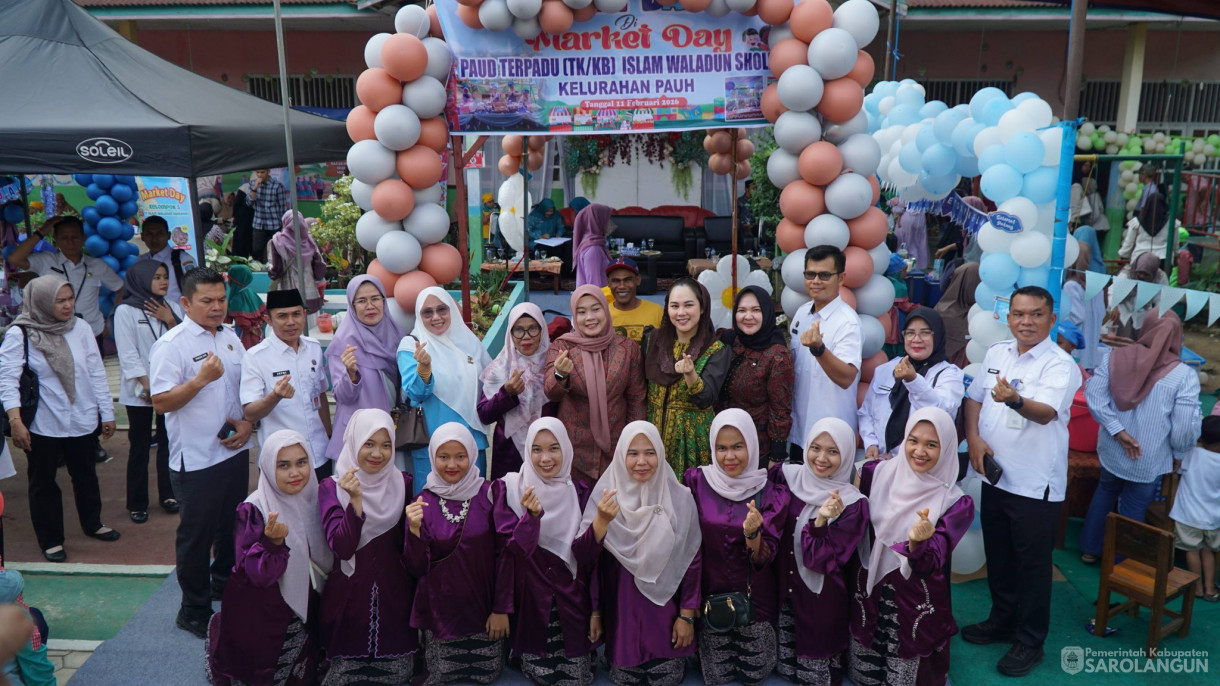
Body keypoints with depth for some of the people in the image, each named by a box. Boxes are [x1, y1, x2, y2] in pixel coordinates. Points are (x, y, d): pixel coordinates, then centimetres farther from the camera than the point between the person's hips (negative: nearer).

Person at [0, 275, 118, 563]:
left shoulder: (80, 328, -3)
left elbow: (96, 372, 3)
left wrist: (107, 413, 5)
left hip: (81, 420, 3)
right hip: (42, 424, -3)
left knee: (85, 475, 19)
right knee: (43, 482, 11)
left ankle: (92, 523, 40)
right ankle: (50, 539, 26)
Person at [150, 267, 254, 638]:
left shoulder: (230, 338, 8)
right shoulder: (171, 345, -13)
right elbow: (161, 402, -18)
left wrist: (248, 422, 1)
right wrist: (201, 378, -29)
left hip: (235, 451, 7)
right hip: (196, 459, -7)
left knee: (233, 526, 21)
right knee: (197, 534, 5)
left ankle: (226, 586, 42)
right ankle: (194, 610, 20)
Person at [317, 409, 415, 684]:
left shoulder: (403, 484, 0)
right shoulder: (332, 488, -6)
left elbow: (409, 546, 4)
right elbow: (342, 547, -18)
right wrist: (356, 500, -29)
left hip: (394, 591, 2)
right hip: (349, 592, -1)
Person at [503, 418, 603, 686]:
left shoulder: (580, 492, -2)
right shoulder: (513, 488, -8)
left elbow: (586, 554, -7)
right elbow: (515, 548, -19)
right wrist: (532, 516, -36)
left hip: (572, 601, 1)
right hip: (530, 600, -1)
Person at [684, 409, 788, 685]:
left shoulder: (771, 494, -11)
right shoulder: (696, 481, -9)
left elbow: (764, 559, -14)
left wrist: (752, 533, -34)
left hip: (755, 600, 0)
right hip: (710, 597, 1)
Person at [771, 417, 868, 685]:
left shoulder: (853, 504, -21)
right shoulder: (787, 477, -9)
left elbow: (822, 561, -25)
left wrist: (820, 521, -40)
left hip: (822, 597, -4)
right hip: (783, 588, 4)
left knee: (817, 665, 16)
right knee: (784, 659, 22)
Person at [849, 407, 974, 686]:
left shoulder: (955, 502, -13)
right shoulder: (878, 473, -6)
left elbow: (929, 566, -20)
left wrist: (918, 543, -41)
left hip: (915, 603, -3)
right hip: (869, 592, 3)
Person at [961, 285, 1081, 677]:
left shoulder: (1060, 365, -15)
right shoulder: (996, 353, 5)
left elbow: (1046, 412, -31)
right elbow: (974, 398, 11)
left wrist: (1015, 400, -52)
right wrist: (974, 438, -5)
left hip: (1035, 485, -6)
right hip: (995, 477, 6)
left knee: (1032, 566, 6)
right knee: (998, 556, 20)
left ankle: (1029, 641, 23)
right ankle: (1002, 621, 39)